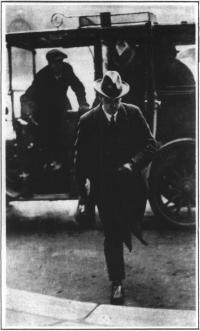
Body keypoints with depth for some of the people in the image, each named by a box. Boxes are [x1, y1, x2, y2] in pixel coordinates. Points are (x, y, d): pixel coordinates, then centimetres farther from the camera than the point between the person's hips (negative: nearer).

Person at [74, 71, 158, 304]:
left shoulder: (133, 114, -3)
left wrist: (133, 164, -18)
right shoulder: (88, 121, -7)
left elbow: (151, 145, -3)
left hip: (132, 184, 1)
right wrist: (82, 189, -2)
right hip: (104, 187, -1)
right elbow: (80, 158, 0)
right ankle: (117, 283, 21)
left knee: (132, 226, 14)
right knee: (112, 237, 7)